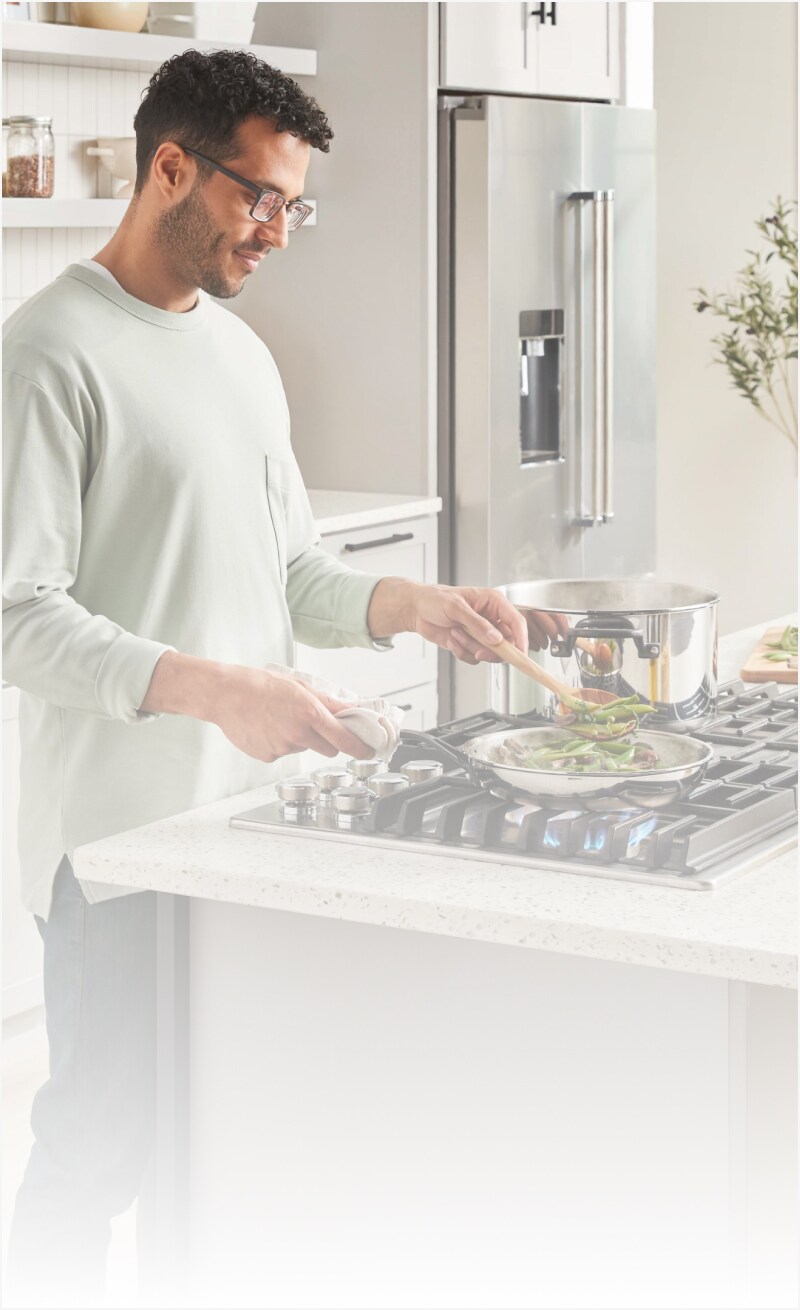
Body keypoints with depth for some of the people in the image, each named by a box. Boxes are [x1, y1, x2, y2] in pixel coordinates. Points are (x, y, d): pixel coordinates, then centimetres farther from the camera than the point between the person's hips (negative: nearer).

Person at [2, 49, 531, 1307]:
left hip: (247, 806, 8)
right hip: (121, 826, -8)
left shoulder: (239, 350, 15)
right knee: (102, 1138, 1)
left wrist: (409, 604, 1)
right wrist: (208, 688, -29)